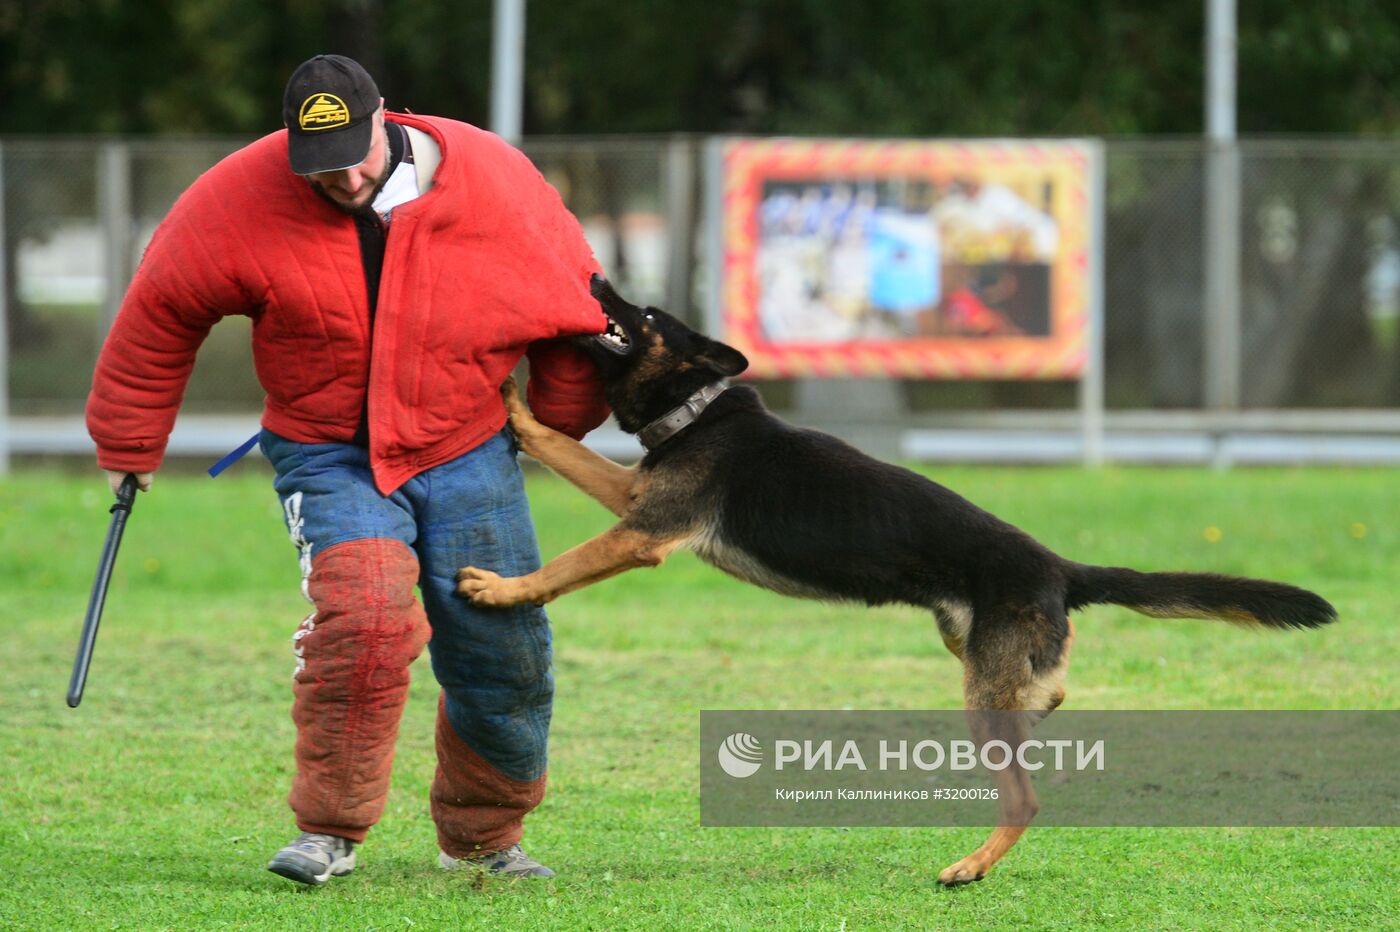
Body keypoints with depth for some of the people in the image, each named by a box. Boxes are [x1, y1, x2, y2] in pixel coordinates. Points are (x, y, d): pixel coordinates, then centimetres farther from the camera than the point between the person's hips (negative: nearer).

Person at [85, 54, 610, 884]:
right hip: (329, 455, -2)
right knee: (364, 613, -27)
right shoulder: (241, 202, -13)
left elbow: (570, 304, 5)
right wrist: (129, 447, 9)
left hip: (466, 450, 2)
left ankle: (482, 837, 27)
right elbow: (161, 310, 2)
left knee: (504, 655, 2)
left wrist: (562, 424, 15)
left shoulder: (493, 182, -11)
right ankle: (330, 831, -15)